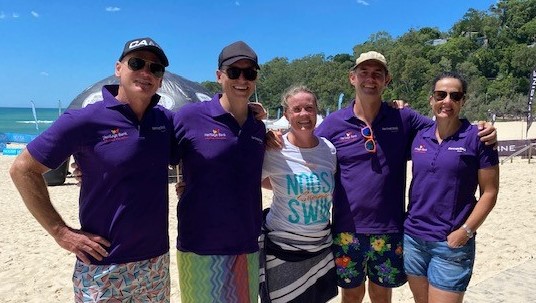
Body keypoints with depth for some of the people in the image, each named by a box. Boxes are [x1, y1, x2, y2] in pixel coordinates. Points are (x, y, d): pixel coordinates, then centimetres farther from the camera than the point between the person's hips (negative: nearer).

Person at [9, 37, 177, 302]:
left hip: (157, 260, 4)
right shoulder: (84, 121, -12)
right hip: (104, 267, -4)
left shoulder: (166, 121, 0)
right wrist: (60, 232, -8)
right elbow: (23, 169, -7)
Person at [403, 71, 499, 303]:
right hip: (412, 237, 4)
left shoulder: (477, 137, -7)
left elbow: (489, 192, -7)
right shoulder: (419, 136, 5)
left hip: (452, 243, -4)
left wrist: (465, 232, -13)